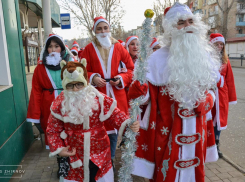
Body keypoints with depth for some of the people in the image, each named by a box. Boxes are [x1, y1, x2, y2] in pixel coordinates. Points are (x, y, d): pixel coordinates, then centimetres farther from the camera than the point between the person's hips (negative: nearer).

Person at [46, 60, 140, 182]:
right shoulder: (60, 104, -10)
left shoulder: (98, 98, -13)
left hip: (98, 152, 0)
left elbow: (114, 114, -8)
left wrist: (127, 124, -26)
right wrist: (58, 149, -9)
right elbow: (53, 129, -1)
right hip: (73, 153, 0)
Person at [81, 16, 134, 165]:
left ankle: (111, 159, 30)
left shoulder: (118, 47, 7)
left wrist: (121, 79, -9)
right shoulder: (89, 49, 6)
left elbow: (131, 69, 8)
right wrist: (93, 78, -11)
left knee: (114, 127, 10)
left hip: (116, 95, 1)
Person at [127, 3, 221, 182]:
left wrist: (207, 101, -5)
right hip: (167, 128, -4)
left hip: (196, 128, 5)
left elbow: (211, 88, 14)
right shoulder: (160, 57, -11)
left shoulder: (206, 55, 3)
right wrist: (138, 91, -32)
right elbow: (148, 92, -10)